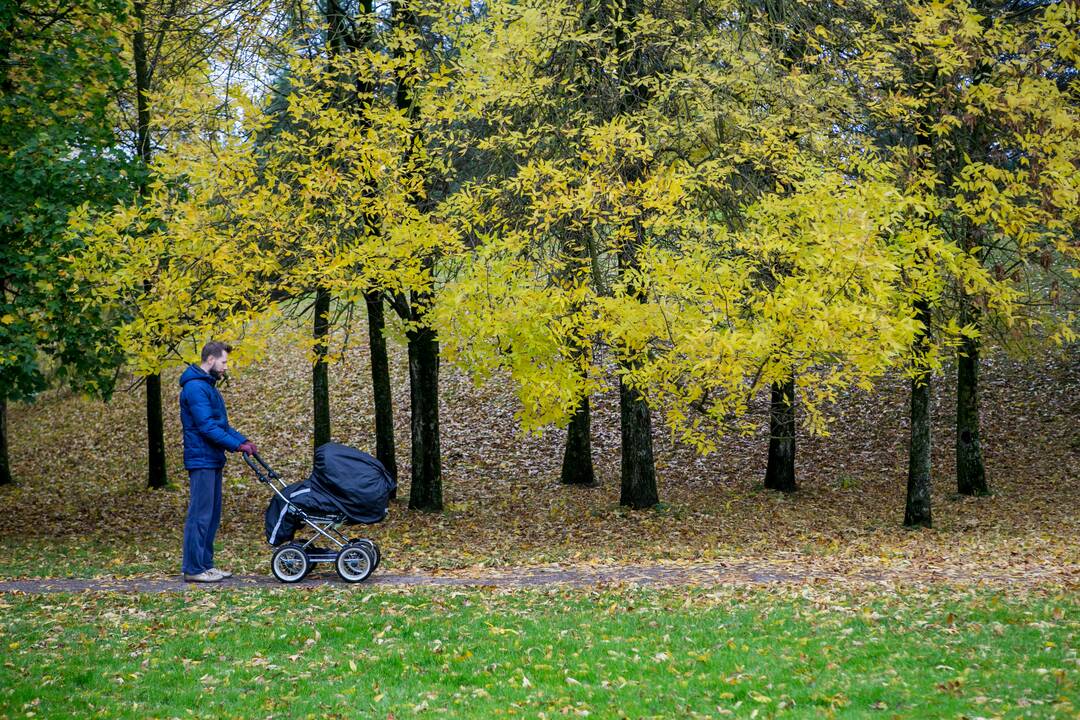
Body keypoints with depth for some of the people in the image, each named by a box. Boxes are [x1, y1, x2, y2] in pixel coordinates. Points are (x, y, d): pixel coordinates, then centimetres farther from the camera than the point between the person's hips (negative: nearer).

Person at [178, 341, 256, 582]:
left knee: (212, 515, 13)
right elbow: (207, 426, -20)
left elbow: (221, 423, 22)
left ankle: (206, 564, 18)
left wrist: (244, 440, 9)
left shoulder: (208, 386, 19)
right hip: (201, 460, -10)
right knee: (200, 515, -8)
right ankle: (194, 569, -4)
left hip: (212, 461, 10)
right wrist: (237, 445, -18)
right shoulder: (195, 387, -14)